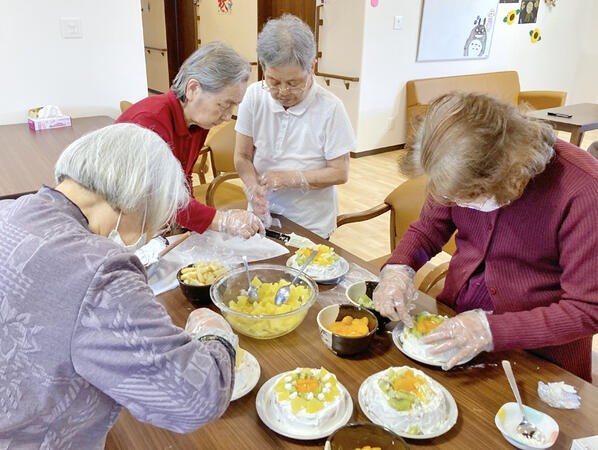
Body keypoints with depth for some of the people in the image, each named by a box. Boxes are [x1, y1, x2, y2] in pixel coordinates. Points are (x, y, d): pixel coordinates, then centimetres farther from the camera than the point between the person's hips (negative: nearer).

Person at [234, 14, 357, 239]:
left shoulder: (329, 107, -15)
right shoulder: (254, 96, -5)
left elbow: (340, 173, -10)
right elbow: (242, 156, 0)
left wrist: (290, 178, -20)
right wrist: (252, 186, -21)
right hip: (261, 215, 3)